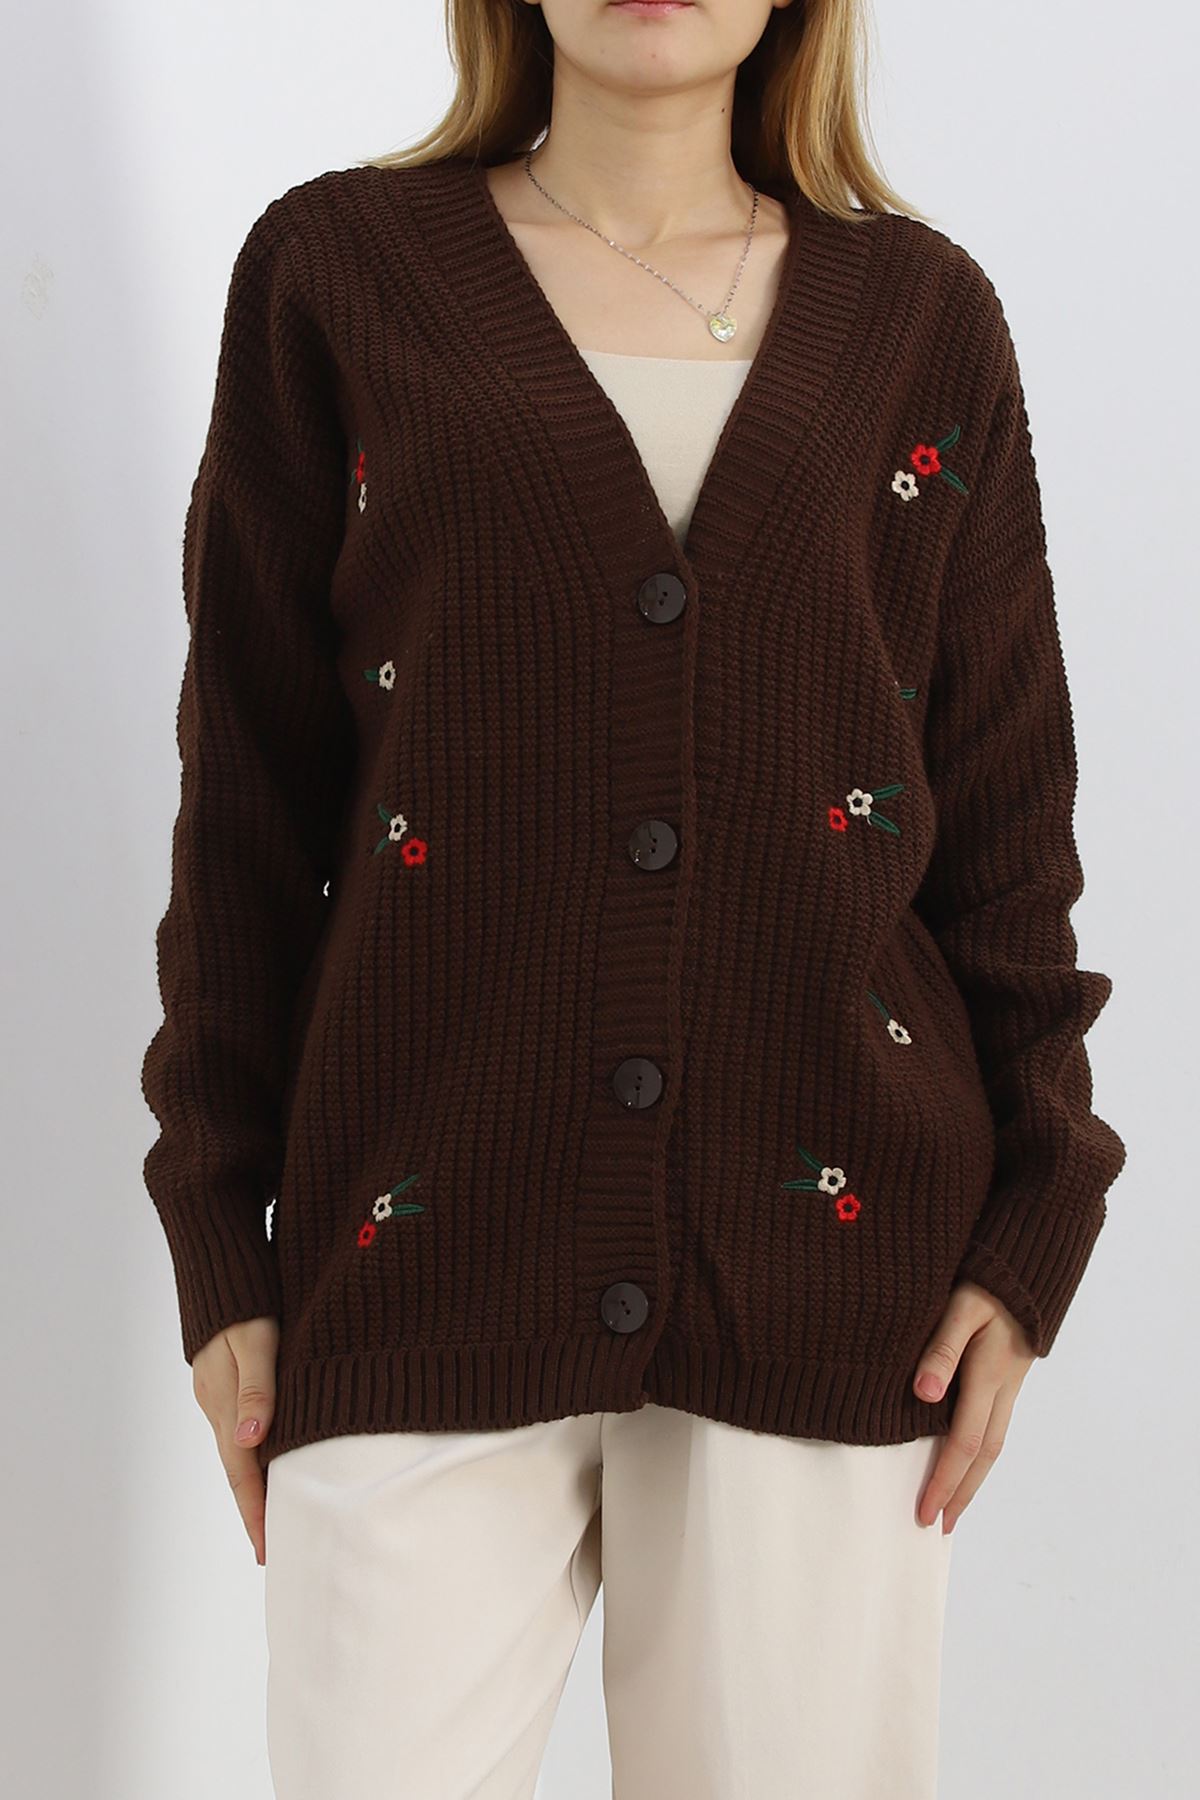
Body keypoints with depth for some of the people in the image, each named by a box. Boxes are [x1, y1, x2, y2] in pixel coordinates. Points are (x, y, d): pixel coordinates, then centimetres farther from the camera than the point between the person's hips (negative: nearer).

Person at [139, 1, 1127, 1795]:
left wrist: (1034, 1215, 3)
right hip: (435, 1255, -1)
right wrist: (222, 1245, 2)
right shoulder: (336, 270, 5)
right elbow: (249, 790, 4)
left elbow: (1008, 799, 9)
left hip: (826, 1244, 2)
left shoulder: (921, 313, 9)